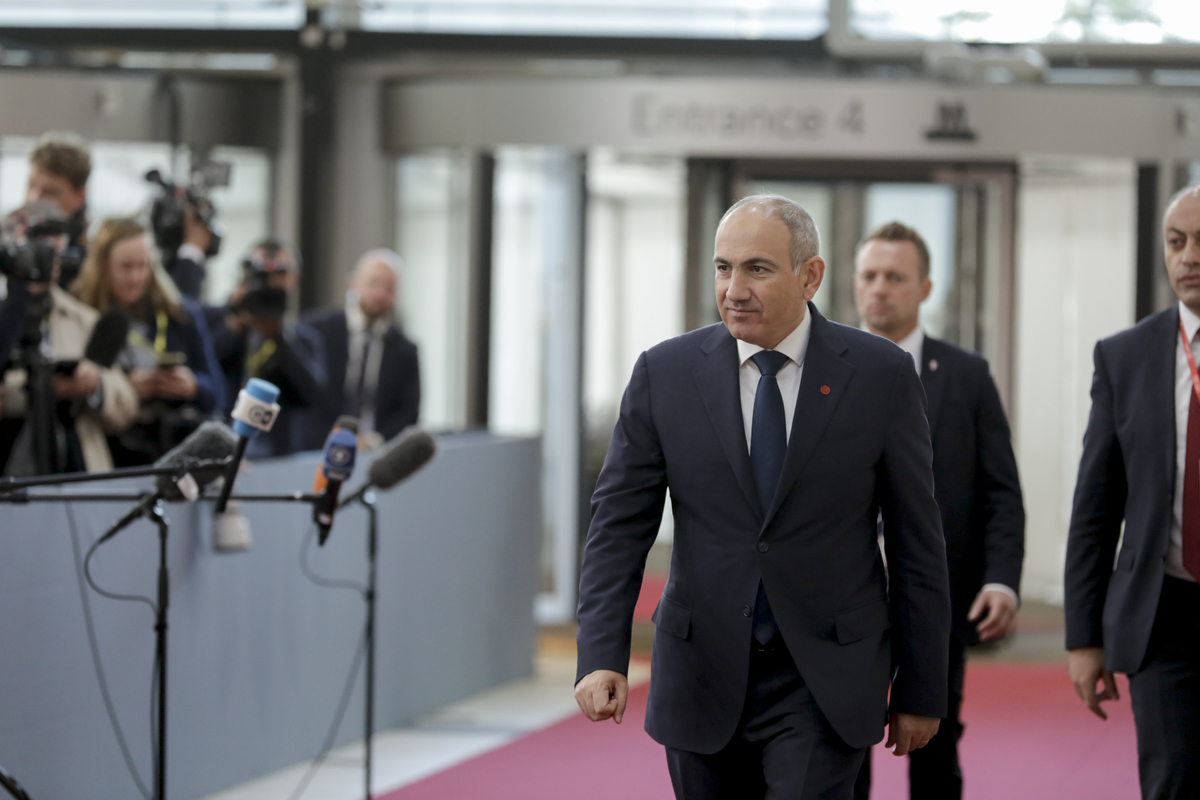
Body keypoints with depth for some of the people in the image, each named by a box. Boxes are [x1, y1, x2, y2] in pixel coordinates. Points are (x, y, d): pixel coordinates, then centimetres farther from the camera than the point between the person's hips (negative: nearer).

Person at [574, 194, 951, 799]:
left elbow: (915, 541, 1)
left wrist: (921, 691, 2)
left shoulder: (880, 375, -4)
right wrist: (601, 657, -15)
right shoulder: (665, 374, 0)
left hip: (824, 684, -2)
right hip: (703, 677, 2)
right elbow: (619, 525, -1)